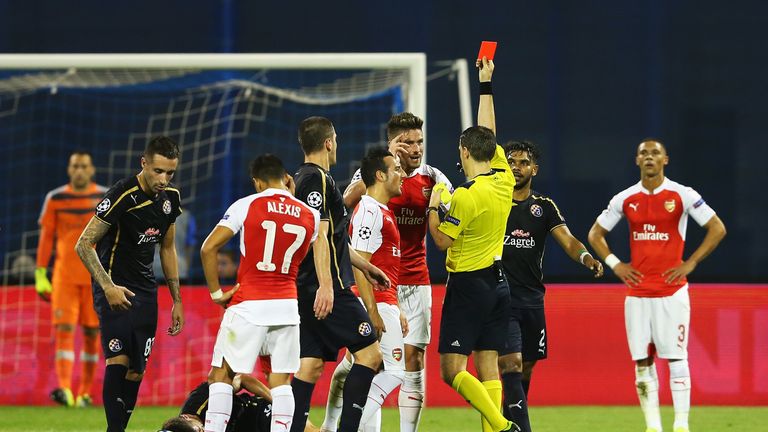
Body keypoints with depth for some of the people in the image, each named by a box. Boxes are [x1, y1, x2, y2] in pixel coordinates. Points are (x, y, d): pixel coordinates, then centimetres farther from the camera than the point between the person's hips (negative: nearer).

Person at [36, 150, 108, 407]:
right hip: (64, 276, 0)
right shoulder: (55, 199, 4)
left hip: (96, 277, 0)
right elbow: (46, 237, 7)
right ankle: (65, 389, -21)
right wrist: (40, 275, 3)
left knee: (92, 333, 3)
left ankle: (85, 393, 13)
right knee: (64, 330, -12)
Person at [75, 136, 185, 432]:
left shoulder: (171, 197, 5)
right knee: (118, 360, -20)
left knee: (136, 372, 4)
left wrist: (176, 300, 17)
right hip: (115, 290, -7)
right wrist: (108, 287, -26)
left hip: (145, 291, 7)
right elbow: (83, 245, -16)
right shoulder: (123, 196, -17)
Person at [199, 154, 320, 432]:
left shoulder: (247, 205, -4)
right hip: (287, 306, 3)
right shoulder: (310, 216, 5)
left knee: (221, 376, 4)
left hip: (248, 305, -3)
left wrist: (216, 293, 1)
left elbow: (208, 248, -9)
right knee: (281, 380, 6)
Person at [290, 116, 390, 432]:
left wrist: (364, 266, 34)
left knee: (311, 364, 6)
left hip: (306, 290, 10)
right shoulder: (318, 179, -10)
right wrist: (325, 285, -25)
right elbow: (319, 235, -20)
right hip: (328, 288, -10)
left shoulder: (301, 179, 20)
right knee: (369, 353, -6)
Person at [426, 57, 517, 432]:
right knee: (488, 369, 7)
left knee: (453, 370, -7)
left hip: (468, 285, -7)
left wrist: (433, 207, 1)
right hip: (497, 284, 7)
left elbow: (442, 241, -12)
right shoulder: (504, 180, 2)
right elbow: (489, 134, 16)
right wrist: (485, 85, 23)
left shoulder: (465, 196, -18)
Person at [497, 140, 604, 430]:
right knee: (511, 366, -16)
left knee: (525, 370, 10)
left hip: (532, 299, 4)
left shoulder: (544, 207, 8)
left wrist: (587, 258, -24)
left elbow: (567, 240, -4)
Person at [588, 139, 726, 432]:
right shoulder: (625, 199, 8)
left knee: (676, 358, -6)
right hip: (637, 291, 3)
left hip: (672, 290, -3)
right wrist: (614, 264, 5)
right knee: (642, 361, 2)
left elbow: (717, 229, 0)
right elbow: (595, 234, 19)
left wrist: (691, 263, -5)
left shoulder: (682, 195, -2)